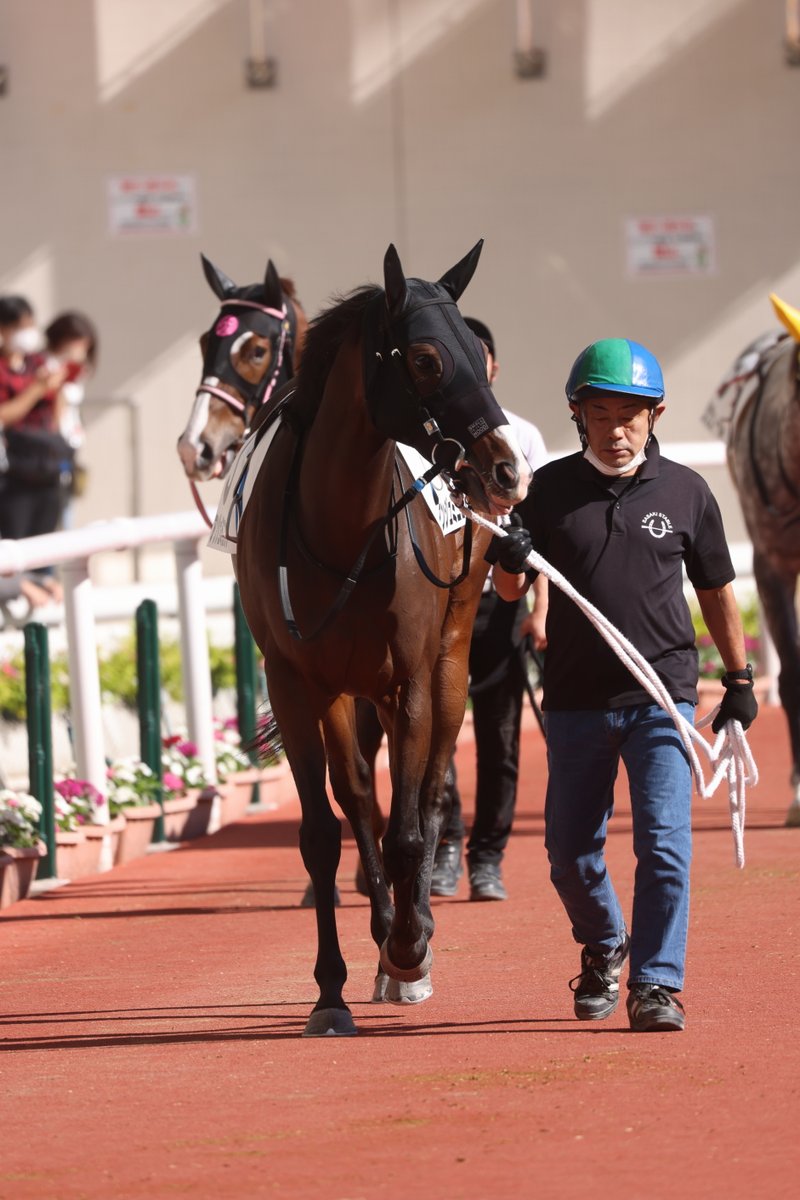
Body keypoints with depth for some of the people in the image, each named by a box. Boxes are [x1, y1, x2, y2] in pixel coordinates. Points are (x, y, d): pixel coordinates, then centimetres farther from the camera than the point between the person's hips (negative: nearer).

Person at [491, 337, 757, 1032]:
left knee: (665, 842, -13)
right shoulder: (550, 490, 2)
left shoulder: (685, 492, 2)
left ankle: (656, 984, -9)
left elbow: (716, 590, 12)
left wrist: (739, 680, 13)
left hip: (663, 700, -2)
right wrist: (511, 562, -17)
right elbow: (511, 591, 6)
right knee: (570, 851, 9)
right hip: (576, 701, 2)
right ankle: (603, 948, 35)